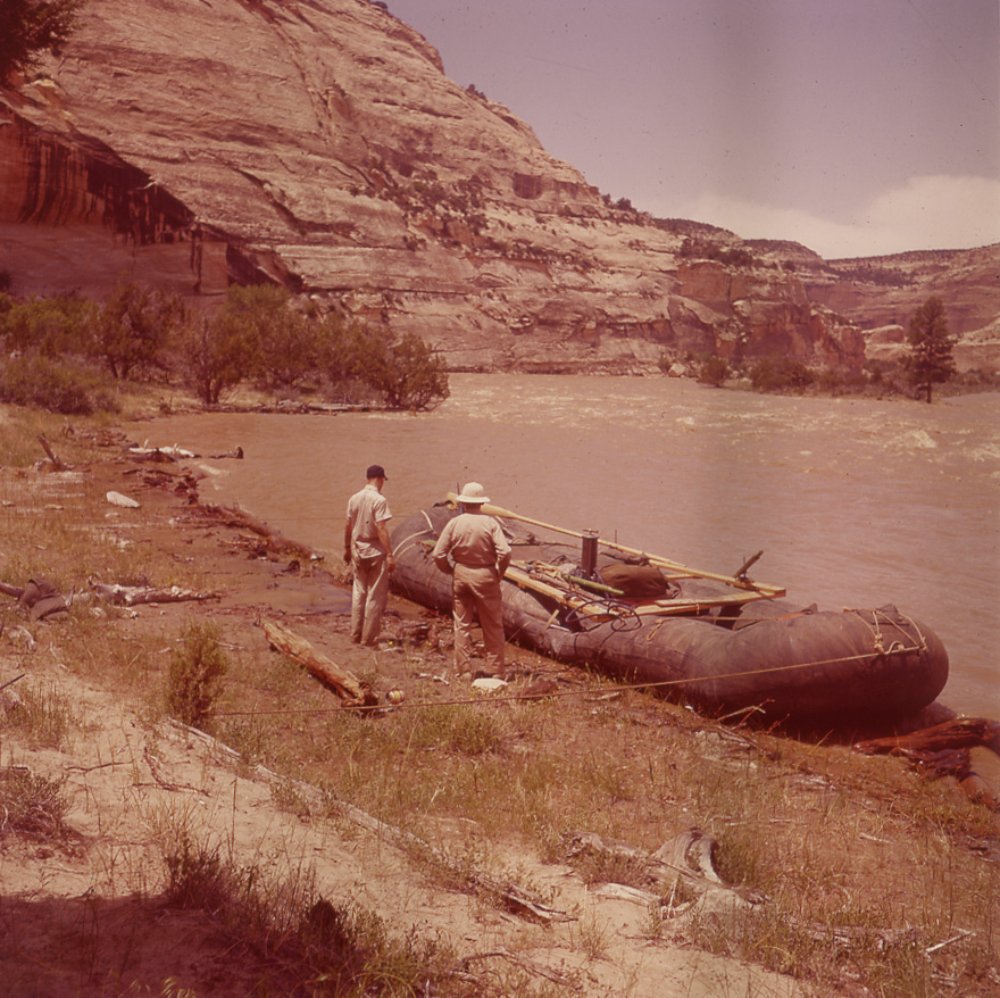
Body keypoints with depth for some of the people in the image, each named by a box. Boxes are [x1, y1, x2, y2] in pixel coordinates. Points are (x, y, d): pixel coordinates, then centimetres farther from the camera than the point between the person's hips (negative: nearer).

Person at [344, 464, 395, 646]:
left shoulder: (354, 499, 3)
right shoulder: (379, 500, -15)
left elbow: (348, 526, 8)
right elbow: (381, 529, -19)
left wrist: (347, 548, 20)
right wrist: (389, 555, -17)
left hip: (358, 551, 6)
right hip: (376, 551, -6)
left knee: (358, 593, 15)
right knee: (375, 596, 3)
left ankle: (356, 635, 19)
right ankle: (369, 638, 5)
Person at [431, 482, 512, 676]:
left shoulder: (454, 523, -6)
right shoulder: (490, 523, -10)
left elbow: (438, 554, -8)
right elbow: (504, 552, -18)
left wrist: (451, 571, 8)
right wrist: (499, 573, -1)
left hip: (460, 576, 2)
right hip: (485, 576, -1)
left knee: (462, 625, 12)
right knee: (492, 626, 9)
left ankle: (463, 669, 16)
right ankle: (496, 670, 14)